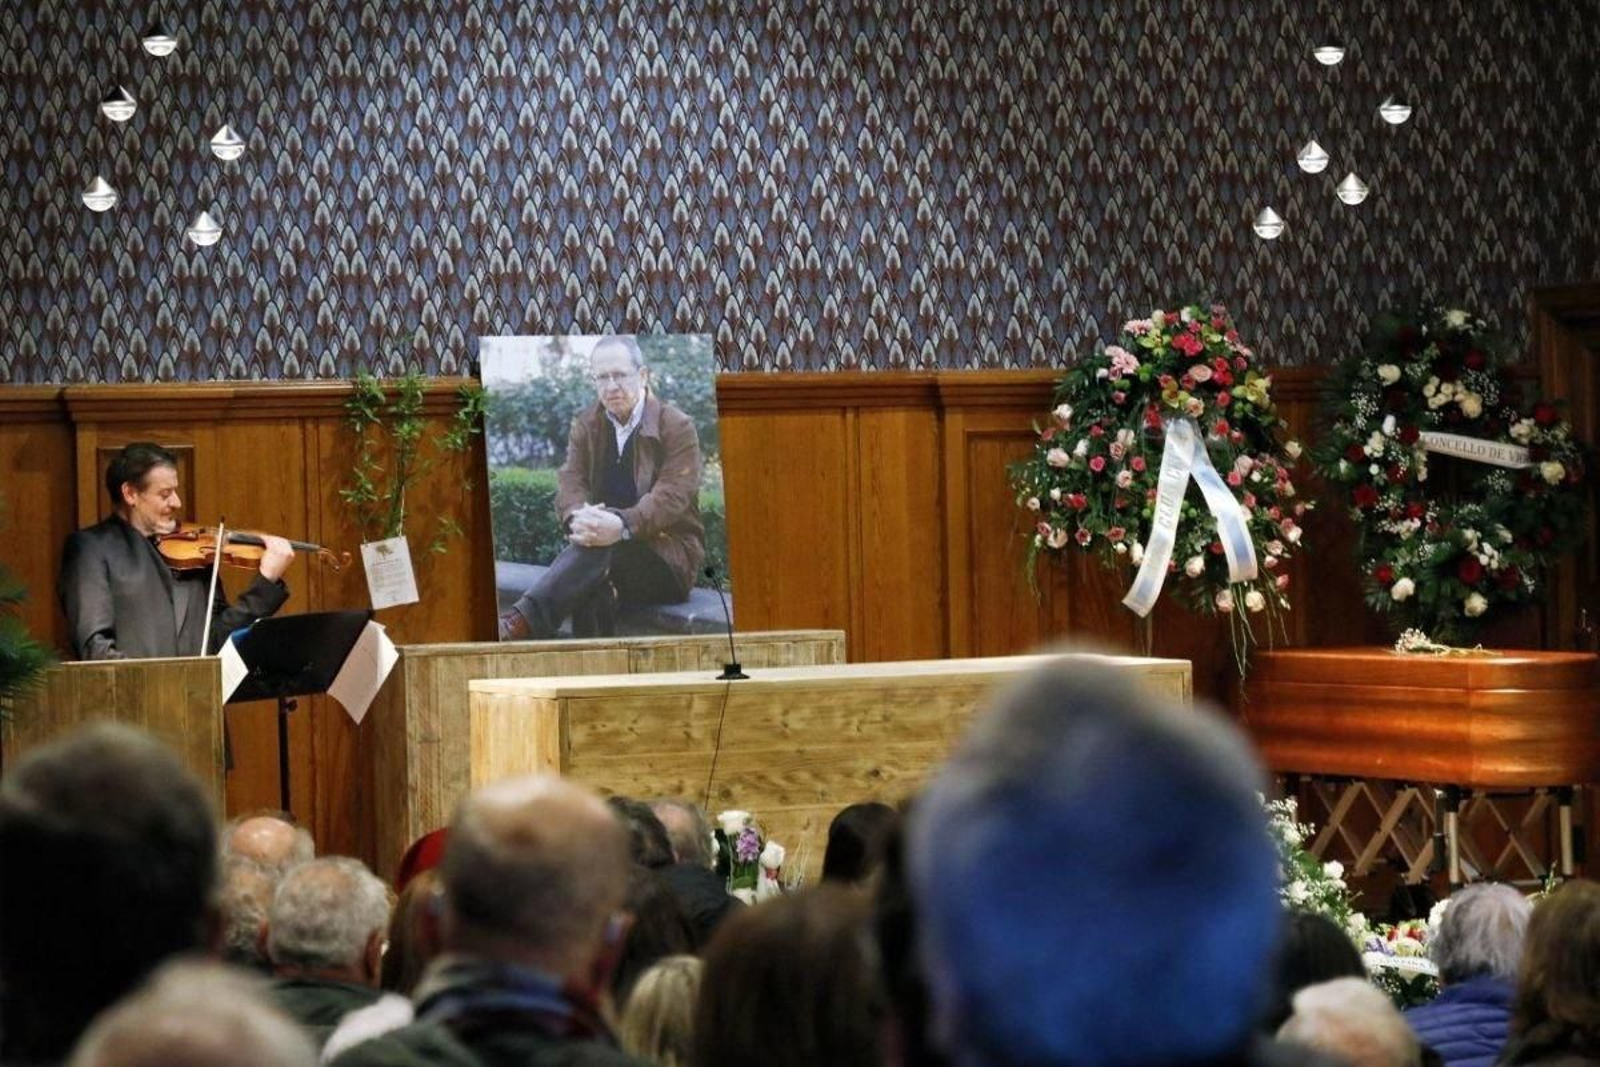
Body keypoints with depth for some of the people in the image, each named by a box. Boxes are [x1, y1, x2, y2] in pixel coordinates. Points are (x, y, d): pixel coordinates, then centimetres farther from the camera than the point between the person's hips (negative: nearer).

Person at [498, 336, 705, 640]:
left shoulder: (677, 427, -2)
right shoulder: (586, 426, 14)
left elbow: (671, 496, -15)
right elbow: (569, 482, 1)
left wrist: (623, 525, -36)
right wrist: (578, 517, -26)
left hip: (669, 556, -3)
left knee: (601, 546, -37)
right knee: (593, 592, -37)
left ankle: (523, 622, -55)